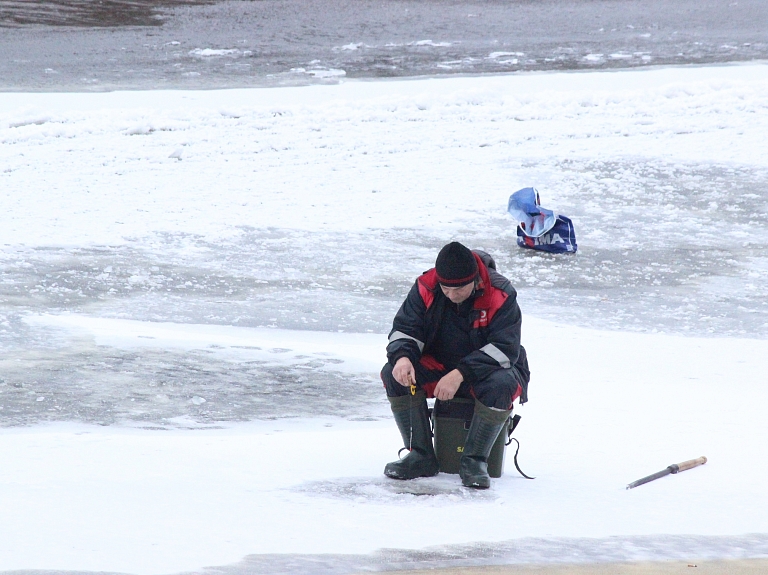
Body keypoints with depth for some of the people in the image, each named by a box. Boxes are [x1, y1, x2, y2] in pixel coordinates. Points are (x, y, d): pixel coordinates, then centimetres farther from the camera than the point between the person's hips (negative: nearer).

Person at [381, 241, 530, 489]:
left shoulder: (500, 295, -20)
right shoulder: (426, 288, -10)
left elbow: (505, 348, -26)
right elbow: (405, 329, -7)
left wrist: (461, 374, -37)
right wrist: (402, 357, -32)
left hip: (488, 369, -3)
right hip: (438, 368, 3)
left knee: (501, 384, -38)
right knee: (394, 374, -22)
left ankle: (474, 460, -22)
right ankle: (421, 456, -15)